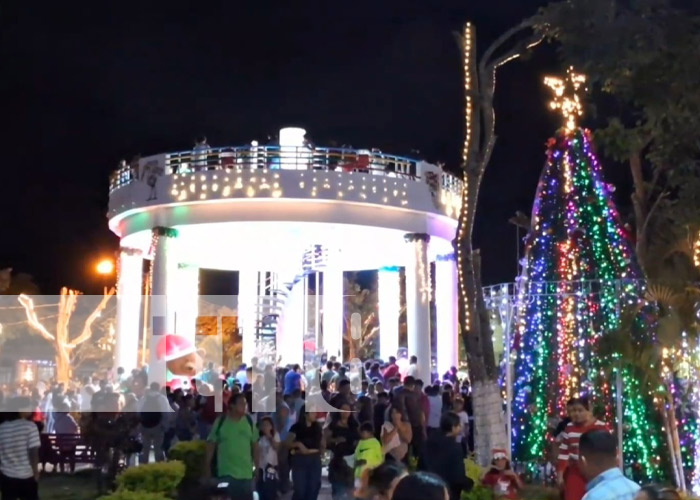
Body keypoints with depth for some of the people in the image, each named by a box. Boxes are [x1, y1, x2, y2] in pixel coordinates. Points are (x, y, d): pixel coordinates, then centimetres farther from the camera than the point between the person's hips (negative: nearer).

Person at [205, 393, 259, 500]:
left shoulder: (249, 422, 2)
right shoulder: (221, 421, -7)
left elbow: (255, 445, 8)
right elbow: (211, 444, -1)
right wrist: (207, 466, -1)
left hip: (246, 473, 3)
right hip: (226, 473, -3)